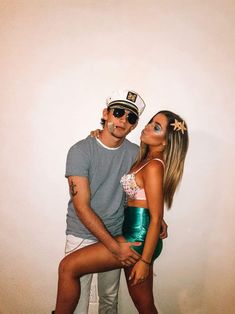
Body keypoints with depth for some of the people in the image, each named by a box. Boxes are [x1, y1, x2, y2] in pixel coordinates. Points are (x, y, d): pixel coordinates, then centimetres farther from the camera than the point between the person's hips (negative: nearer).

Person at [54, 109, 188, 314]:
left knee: (68, 267, -7)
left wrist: (145, 261, -14)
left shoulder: (154, 167, -16)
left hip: (137, 238, -9)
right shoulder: (145, 159, 10)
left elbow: (156, 219, -16)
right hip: (135, 236, 9)